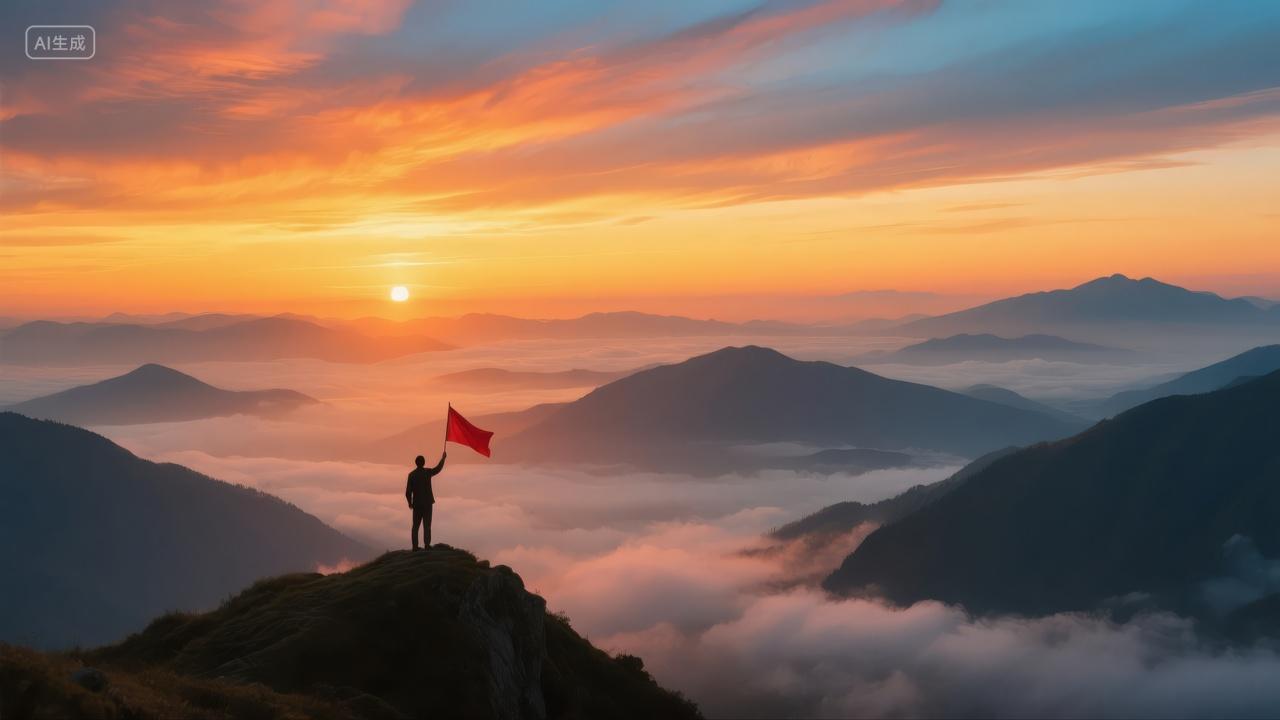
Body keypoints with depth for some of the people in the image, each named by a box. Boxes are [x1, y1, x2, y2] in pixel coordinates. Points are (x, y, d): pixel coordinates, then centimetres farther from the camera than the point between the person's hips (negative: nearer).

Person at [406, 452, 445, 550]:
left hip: (417, 504, 1)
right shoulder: (428, 472, -5)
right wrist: (443, 458, 28)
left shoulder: (411, 474, -5)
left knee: (415, 525, 8)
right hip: (427, 503, -1)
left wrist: (410, 502, 9)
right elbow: (438, 469, 14)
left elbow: (408, 491, -6)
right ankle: (427, 545, -9)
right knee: (427, 525, -1)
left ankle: (415, 546, 3)